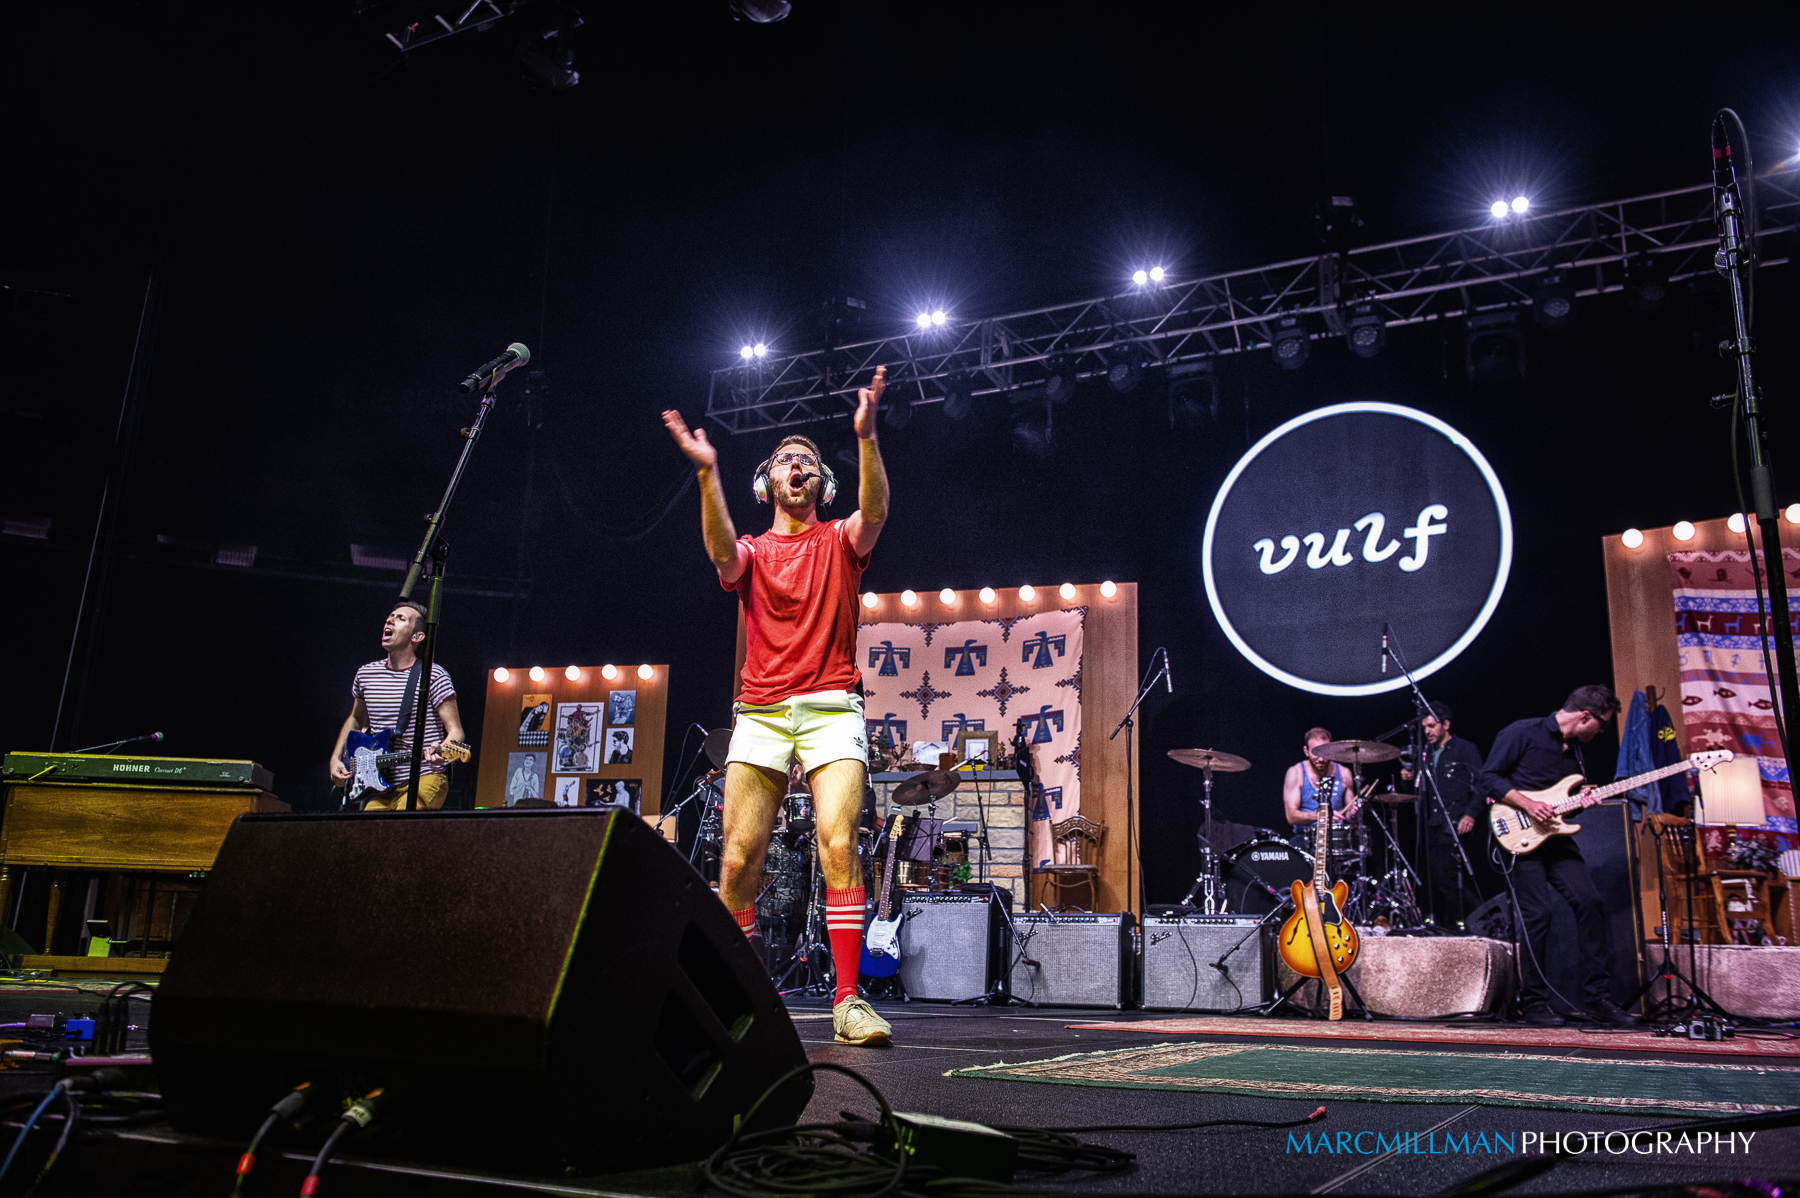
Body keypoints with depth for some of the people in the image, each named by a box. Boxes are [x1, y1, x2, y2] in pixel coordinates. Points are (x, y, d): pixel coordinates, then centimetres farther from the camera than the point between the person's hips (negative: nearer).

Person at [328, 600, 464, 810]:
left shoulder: (434, 676, -7)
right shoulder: (366, 674, 10)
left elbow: (455, 731, -8)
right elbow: (356, 719, 27)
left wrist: (442, 750, -30)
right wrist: (336, 758, 16)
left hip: (423, 779, -5)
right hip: (379, 784, 5)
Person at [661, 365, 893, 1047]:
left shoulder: (839, 543, 14)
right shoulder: (751, 553, 16)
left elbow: (874, 512, -10)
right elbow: (721, 550, -9)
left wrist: (865, 437, -26)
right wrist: (707, 471, -25)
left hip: (831, 708, -1)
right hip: (760, 714, 2)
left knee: (838, 846, -17)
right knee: (738, 862, -3)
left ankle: (849, 1002, -15)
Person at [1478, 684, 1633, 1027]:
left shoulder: (1575, 748, 16)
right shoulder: (1522, 733, -8)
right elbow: (1490, 778, -10)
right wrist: (1527, 804, -18)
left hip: (1556, 837, 7)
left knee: (1589, 901, -6)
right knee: (1538, 912, -12)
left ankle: (1596, 996, 3)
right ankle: (1534, 1003, 0)